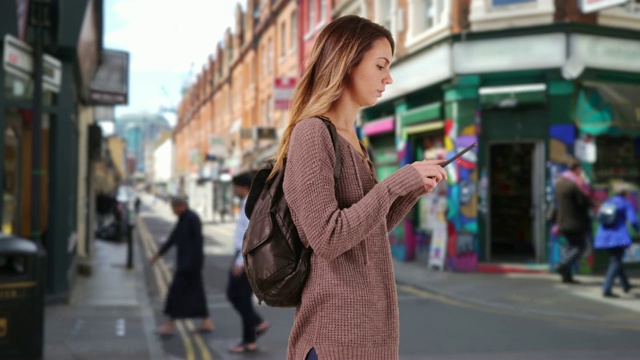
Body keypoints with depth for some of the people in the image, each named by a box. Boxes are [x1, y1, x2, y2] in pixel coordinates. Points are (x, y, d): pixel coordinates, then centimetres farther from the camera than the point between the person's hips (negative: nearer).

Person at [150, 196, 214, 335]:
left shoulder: (192, 218, -15)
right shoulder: (183, 219, 14)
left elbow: (198, 240, -20)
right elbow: (173, 238, 20)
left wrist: (195, 262, -23)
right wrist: (159, 254, 23)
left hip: (190, 262, -10)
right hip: (185, 261, 10)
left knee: (176, 290, -5)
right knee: (195, 291, 11)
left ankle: (170, 324, 2)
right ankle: (207, 322, 16)